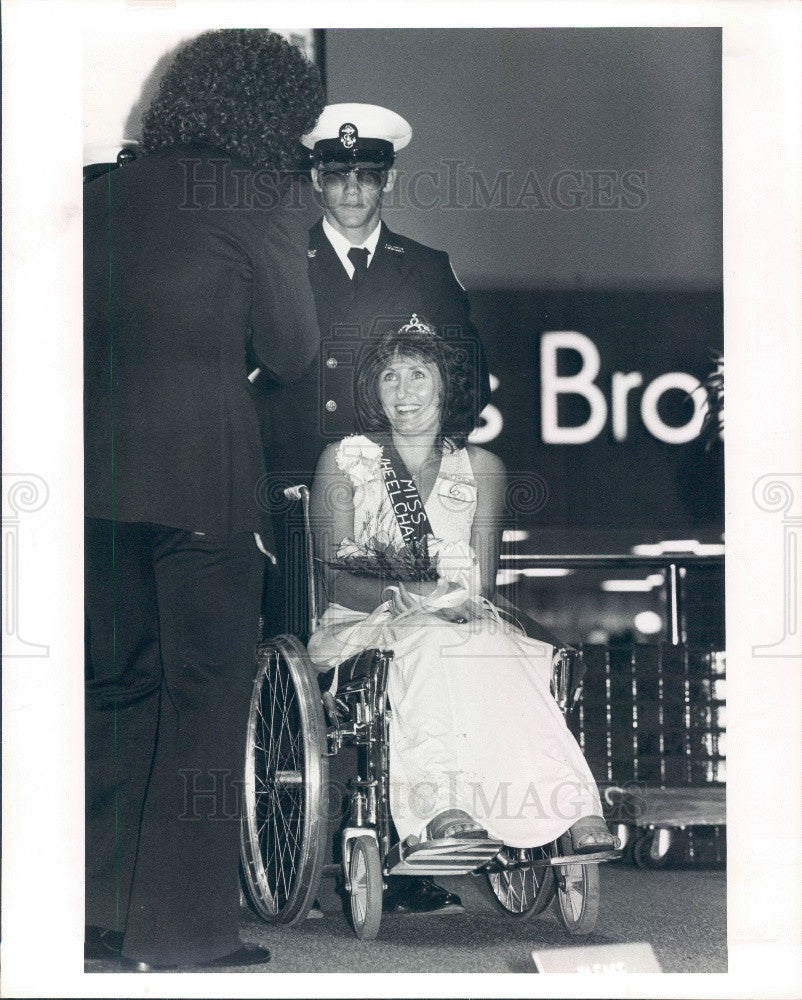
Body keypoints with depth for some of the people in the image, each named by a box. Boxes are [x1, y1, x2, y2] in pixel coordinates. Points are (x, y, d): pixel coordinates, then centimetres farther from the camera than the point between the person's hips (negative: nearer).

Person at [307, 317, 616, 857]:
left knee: (492, 647, -35)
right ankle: (443, 806, -55)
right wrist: (405, 596, -19)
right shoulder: (345, 461, 10)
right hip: (367, 625, -2)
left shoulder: (480, 467, 16)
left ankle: (573, 808, -52)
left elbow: (484, 584, 10)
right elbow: (334, 577, 0)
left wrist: (462, 602, -15)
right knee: (433, 643, -38)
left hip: (464, 624, 2)